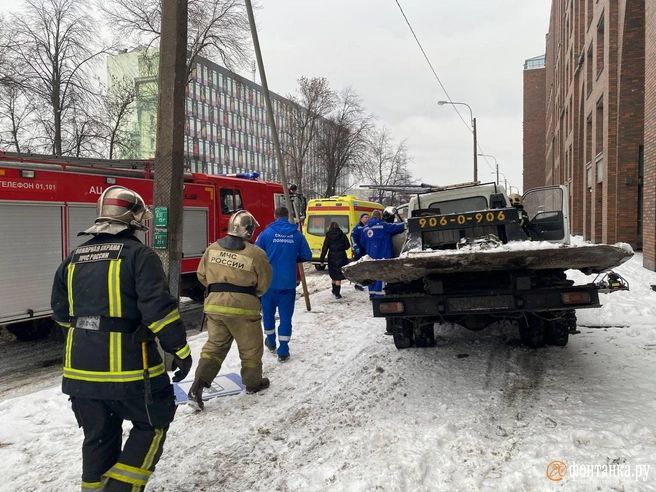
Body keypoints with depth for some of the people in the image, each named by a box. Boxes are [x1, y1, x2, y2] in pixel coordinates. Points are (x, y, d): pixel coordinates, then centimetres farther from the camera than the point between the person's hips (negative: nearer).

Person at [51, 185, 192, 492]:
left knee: (99, 437, 20)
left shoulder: (74, 259, 9)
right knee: (153, 423, 14)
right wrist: (181, 351, -9)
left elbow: (62, 313, 17)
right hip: (127, 367, -6)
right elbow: (159, 308, -18)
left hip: (80, 367, 6)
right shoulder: (139, 255, -11)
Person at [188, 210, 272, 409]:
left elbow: (201, 275, 10)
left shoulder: (212, 248, 0)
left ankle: (198, 384, 2)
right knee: (250, 347, 16)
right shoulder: (256, 254, -12)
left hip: (215, 305, 4)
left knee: (214, 345, 15)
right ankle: (253, 382, 33)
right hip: (243, 307, -4)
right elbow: (263, 284, -1)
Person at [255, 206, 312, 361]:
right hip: (288, 282, 0)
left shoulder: (267, 233, -6)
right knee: (286, 315, 5)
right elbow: (307, 256, 1)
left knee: (268, 312, 19)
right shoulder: (296, 234, -1)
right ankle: (283, 351, 4)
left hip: (269, 280, 0)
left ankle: (271, 342, 35)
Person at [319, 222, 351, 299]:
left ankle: (334, 290, 32)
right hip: (341, 257, -1)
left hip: (332, 257, 1)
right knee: (338, 276, -1)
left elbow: (325, 248, -3)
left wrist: (322, 259, 0)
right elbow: (347, 245, 1)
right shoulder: (342, 235, -2)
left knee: (334, 275, 18)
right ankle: (337, 293, -7)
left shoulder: (328, 236, -1)